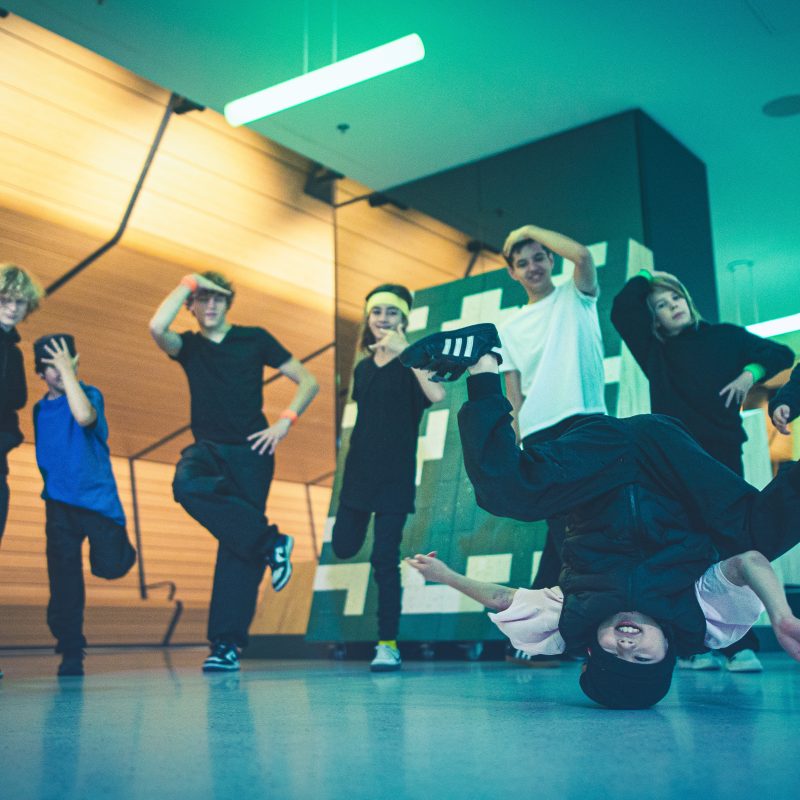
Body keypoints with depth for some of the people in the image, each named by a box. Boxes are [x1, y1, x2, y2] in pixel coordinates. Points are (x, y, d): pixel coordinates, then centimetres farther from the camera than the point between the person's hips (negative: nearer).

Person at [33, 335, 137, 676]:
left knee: (110, 566, -11)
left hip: (97, 496, -4)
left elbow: (84, 416, -30)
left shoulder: (89, 394, -5)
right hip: (59, 503, 4)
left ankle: (121, 545, 26)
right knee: (63, 580, -1)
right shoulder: (40, 409, 11)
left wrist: (68, 370, -24)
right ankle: (70, 652, 11)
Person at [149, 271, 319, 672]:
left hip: (250, 450, -1)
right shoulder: (188, 345, 11)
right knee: (187, 484, -34)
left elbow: (308, 381, 7)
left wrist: (285, 421, -8)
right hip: (207, 447, 2)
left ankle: (226, 643, -3)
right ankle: (269, 542, -20)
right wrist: (188, 282, -5)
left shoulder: (254, 339, 7)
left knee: (237, 548, -7)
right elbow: (157, 328, -14)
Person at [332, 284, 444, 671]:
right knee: (344, 545, 7)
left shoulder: (408, 365, -8)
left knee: (385, 560, -7)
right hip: (359, 469, 5)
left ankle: (388, 645, 2)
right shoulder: (362, 368, 10)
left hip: (395, 475, -5)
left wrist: (405, 350, -29)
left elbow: (437, 394, -29)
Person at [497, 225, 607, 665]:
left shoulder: (575, 297, 11)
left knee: (563, 532, 1)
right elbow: (513, 392, 14)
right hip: (538, 433, 1)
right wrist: (516, 445, 3)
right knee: (567, 530, -9)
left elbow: (582, 255, -11)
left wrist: (531, 229, 1)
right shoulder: (511, 327, 17)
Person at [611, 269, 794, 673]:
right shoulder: (655, 350, 14)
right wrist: (644, 276, 15)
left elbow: (781, 354, 18)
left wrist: (751, 373, 0)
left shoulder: (725, 336, 15)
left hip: (722, 453, 0)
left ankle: (741, 646, -8)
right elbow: (621, 310, 2)